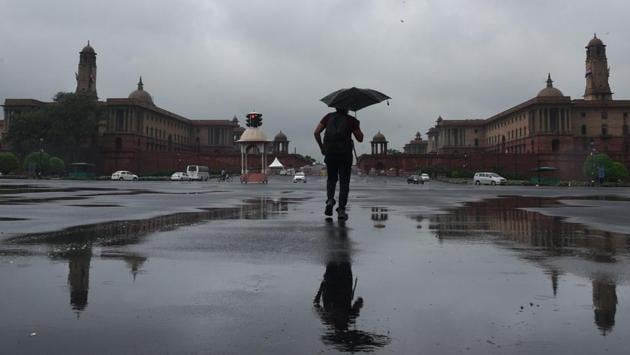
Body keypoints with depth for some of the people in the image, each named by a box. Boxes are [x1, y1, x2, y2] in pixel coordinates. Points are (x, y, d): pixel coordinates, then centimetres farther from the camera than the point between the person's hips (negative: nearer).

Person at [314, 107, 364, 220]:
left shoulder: (328, 117, 7)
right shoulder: (351, 120, 0)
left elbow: (316, 132, 2)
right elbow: (360, 138, 1)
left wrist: (321, 147, 12)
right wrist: (358, 127, 18)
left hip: (330, 153, 2)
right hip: (345, 155, -2)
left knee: (331, 178, 21)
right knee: (344, 182, 4)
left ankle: (330, 199, -3)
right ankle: (341, 210, -4)